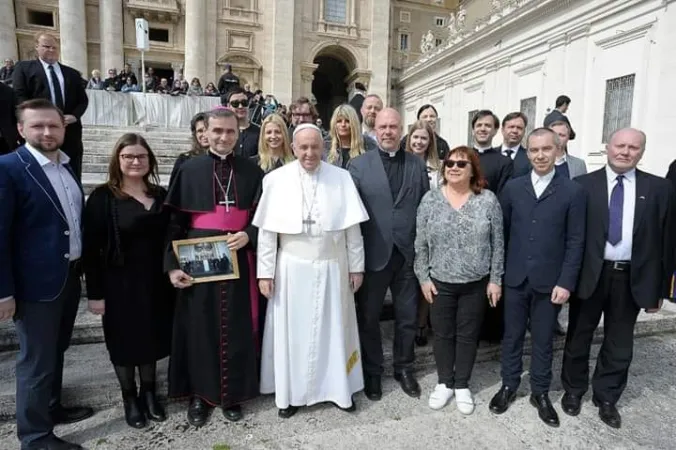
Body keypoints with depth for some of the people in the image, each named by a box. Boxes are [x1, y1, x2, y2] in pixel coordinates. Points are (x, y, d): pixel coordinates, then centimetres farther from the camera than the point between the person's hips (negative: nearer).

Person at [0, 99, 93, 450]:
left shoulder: (68, 165, 7)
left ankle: (52, 408, 42)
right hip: (37, 282, -7)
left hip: (70, 275, 7)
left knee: (56, 351, 22)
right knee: (36, 360, 7)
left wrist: (83, 266, 12)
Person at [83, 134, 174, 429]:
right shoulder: (103, 198, -7)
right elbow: (90, 248, -9)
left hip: (155, 281, 3)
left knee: (151, 337, 15)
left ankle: (149, 393, 35)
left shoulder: (160, 196, 5)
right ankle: (130, 398, 31)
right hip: (120, 283, -3)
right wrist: (95, 293, -11)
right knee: (125, 341, 11)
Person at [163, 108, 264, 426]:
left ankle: (233, 393, 26)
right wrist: (172, 264, -8)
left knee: (237, 328, 9)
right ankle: (199, 394, 27)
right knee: (200, 328, 9)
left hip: (239, 261, 1)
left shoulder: (252, 172, 4)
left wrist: (248, 235, -14)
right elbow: (174, 222, 0)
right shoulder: (188, 171, 1)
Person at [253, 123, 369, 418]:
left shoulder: (341, 178, -3)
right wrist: (265, 272, -4)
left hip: (332, 267, 1)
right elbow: (266, 231, -3)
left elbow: (352, 228, 0)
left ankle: (338, 389, 30)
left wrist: (356, 266, 1)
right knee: (292, 331, 10)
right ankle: (290, 392, 28)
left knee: (333, 329, 13)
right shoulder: (276, 180, -5)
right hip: (292, 268, 0)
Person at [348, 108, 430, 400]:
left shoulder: (417, 164, 5)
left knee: (407, 317, 15)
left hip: (408, 254, 2)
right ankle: (372, 371, 33)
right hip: (373, 254, -2)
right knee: (368, 317, 12)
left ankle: (404, 368, 36)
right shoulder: (359, 165, -2)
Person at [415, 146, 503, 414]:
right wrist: (423, 277, -2)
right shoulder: (430, 200, -4)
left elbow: (497, 243, -1)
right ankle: (444, 383, 32)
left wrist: (495, 279, -2)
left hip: (477, 283, 0)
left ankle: (462, 385, 31)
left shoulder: (488, 200, -5)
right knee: (443, 334, 13)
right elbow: (421, 244, 0)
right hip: (440, 282, 1)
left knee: (468, 335, 13)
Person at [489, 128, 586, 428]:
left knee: (543, 340, 12)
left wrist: (566, 282, -9)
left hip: (550, 281, -1)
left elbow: (575, 242, -4)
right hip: (515, 278, 1)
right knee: (512, 336, 13)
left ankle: (540, 392, 31)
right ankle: (509, 385, 31)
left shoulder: (573, 192, -3)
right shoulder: (512, 187, 3)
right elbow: (502, 232, 4)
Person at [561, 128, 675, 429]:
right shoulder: (583, 185, -4)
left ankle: (606, 398, 35)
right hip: (590, 274, -1)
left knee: (619, 345, 15)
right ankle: (573, 390, 35)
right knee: (578, 337, 14)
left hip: (631, 278, 2)